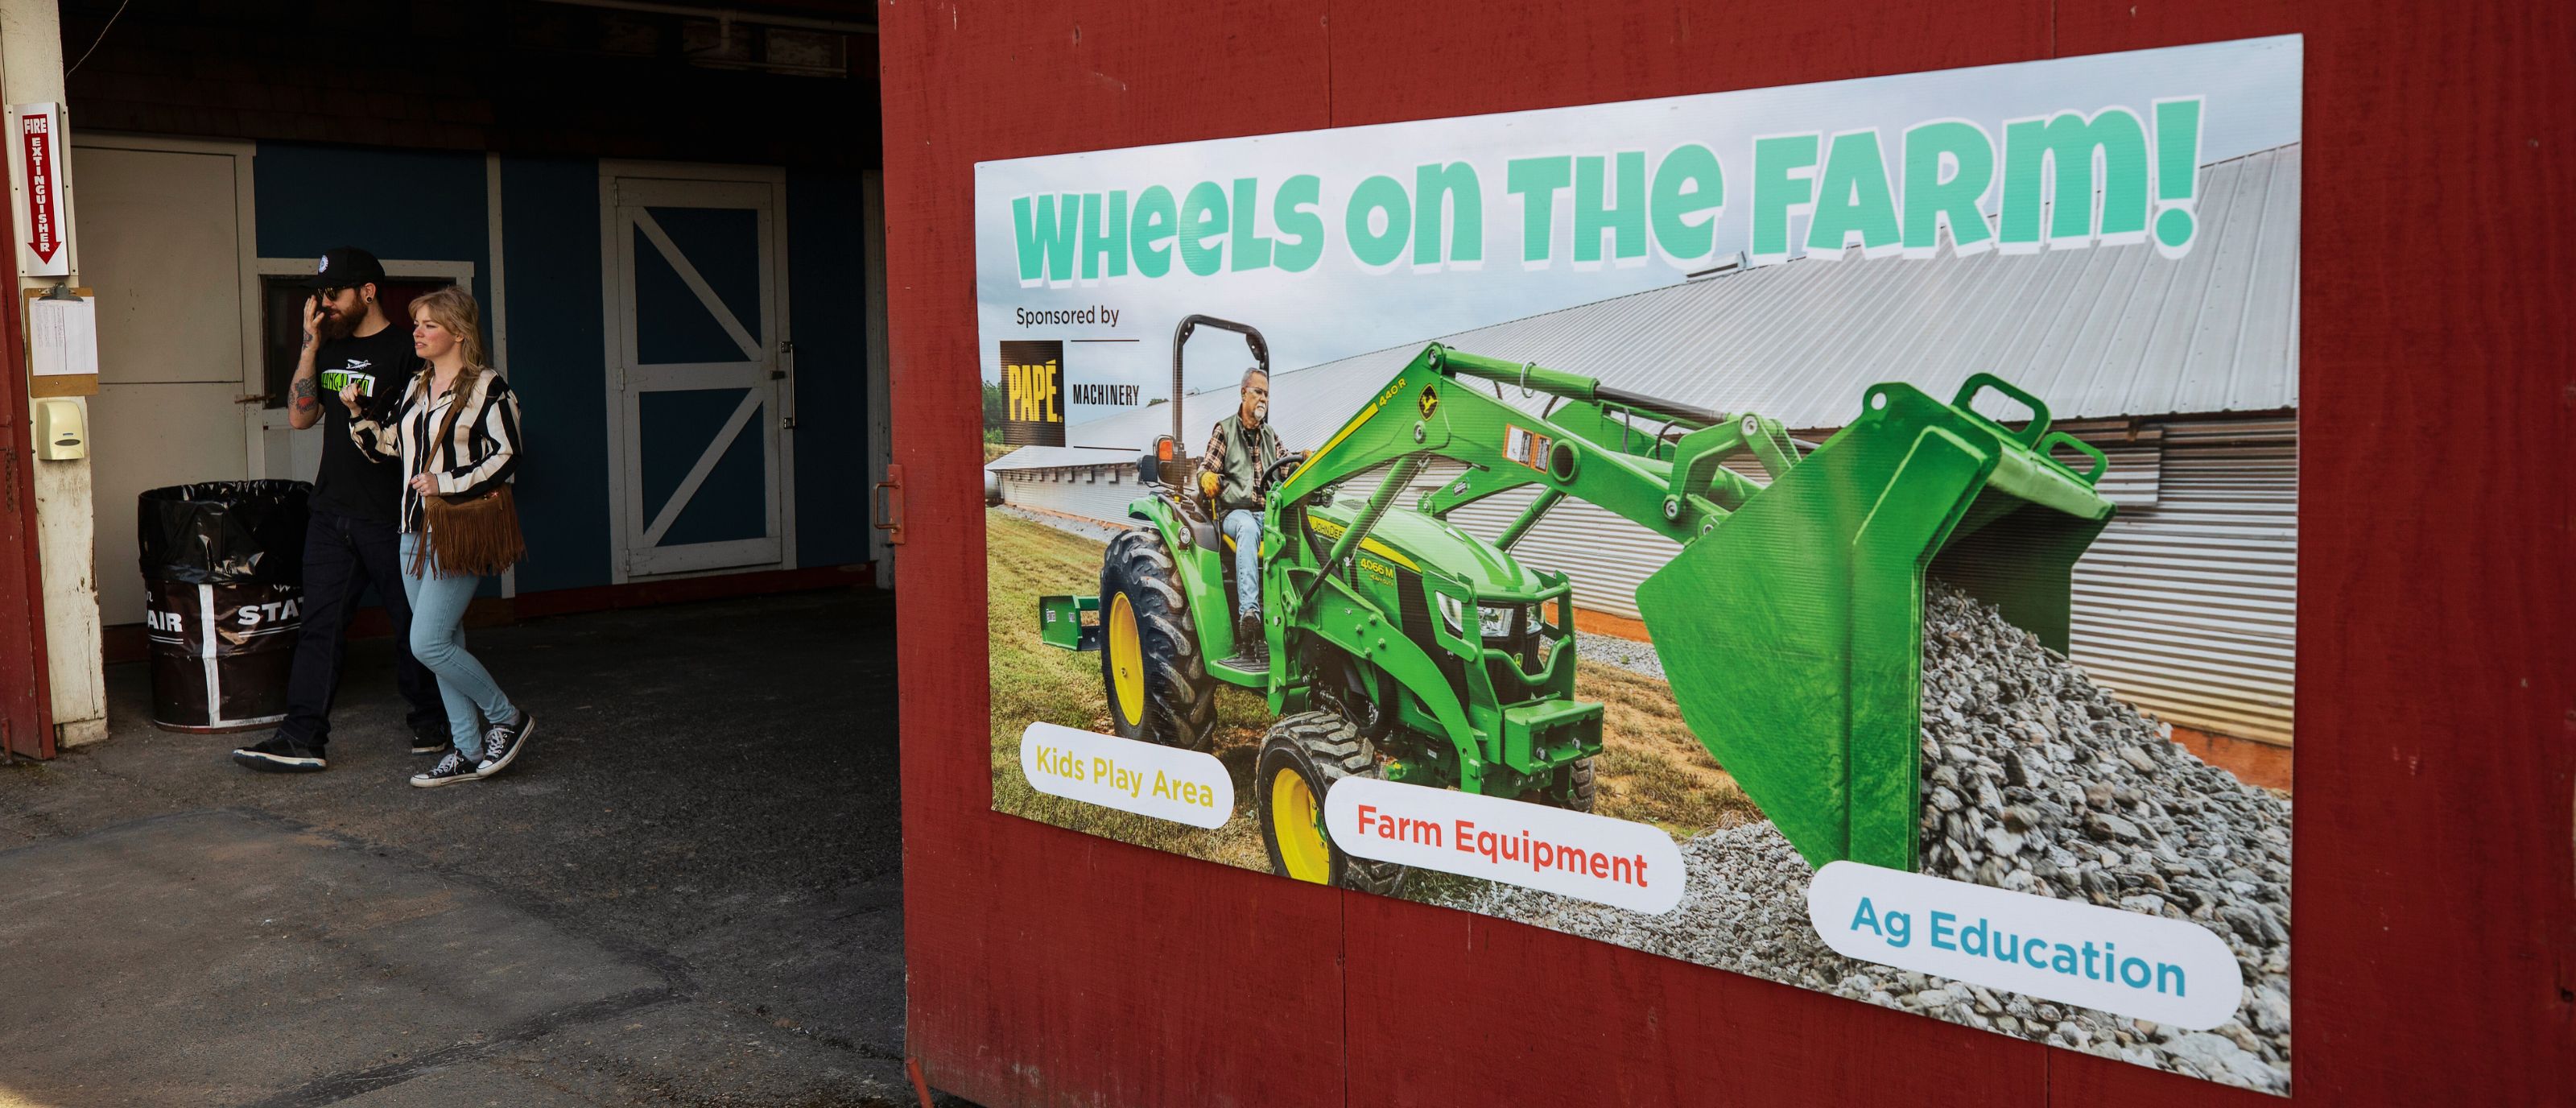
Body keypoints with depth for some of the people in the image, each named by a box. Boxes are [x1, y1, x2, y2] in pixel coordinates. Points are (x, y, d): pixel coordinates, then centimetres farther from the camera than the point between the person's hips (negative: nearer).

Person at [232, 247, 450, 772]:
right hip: (330, 512, 6)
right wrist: (311, 344, 1)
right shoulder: (329, 348, 14)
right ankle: (303, 736, 3)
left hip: (389, 514, -6)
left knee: (412, 624, 5)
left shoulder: (405, 349, -7)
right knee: (319, 623, 3)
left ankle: (430, 723, 20)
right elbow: (300, 416, 5)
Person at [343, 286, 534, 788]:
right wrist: (357, 411, 3)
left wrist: (447, 483, -18)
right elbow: (387, 443, 18)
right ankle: (469, 752, 15)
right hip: (416, 532, 8)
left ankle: (507, 718, 5)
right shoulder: (416, 387, 15)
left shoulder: (488, 387, -9)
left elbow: (506, 457, -14)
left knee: (428, 643, -13)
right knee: (445, 644, 9)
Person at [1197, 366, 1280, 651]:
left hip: (1269, 512, 4)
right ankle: (1248, 613, -54)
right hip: (1234, 512, -4)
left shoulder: (1271, 436, 23)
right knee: (1249, 528, -41)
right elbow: (1205, 469, 4)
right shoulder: (1224, 431, 10)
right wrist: (1207, 480, -21)